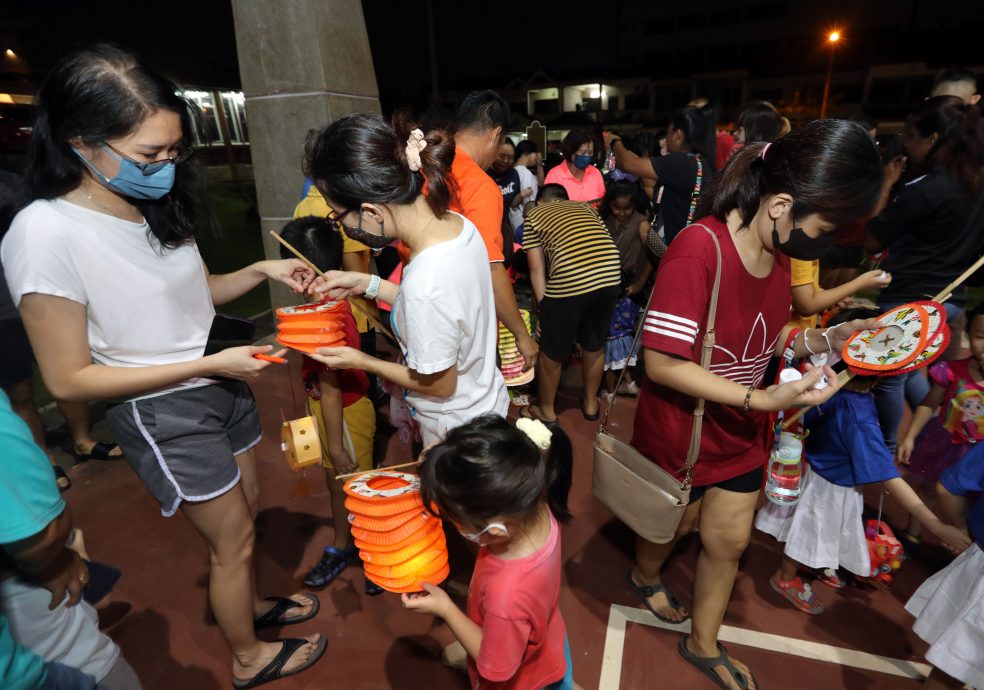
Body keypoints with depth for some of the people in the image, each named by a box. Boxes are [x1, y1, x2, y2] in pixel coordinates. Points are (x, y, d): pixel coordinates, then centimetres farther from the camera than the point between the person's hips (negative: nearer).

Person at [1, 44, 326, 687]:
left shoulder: (159, 203, -1)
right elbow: (68, 379, -19)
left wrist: (261, 270, -7)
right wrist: (209, 364, -23)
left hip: (220, 386, 7)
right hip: (161, 411, -6)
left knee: (245, 512, 24)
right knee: (233, 540, 11)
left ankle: (250, 602, 53)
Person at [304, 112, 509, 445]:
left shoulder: (424, 286, -38)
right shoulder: (458, 224, -13)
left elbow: (440, 385, -22)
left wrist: (362, 362, -10)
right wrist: (368, 284, -2)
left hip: (456, 433, -7)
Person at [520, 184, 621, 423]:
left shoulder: (534, 215, 19)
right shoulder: (585, 207, 29)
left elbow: (537, 269, 11)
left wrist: (545, 306, 14)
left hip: (569, 282, -4)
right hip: (610, 275, 5)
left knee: (551, 352, 16)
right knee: (595, 345, 25)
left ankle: (546, 410, 34)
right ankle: (591, 403, 42)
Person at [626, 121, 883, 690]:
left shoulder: (780, 252, -5)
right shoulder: (699, 248, -30)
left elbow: (766, 338, 6)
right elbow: (661, 363, -30)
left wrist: (832, 338, -11)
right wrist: (762, 399, -31)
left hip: (741, 432, 7)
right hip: (680, 431, -6)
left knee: (730, 540, 19)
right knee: (673, 523, 21)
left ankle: (704, 644, 46)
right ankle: (645, 576, 59)